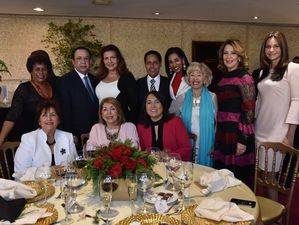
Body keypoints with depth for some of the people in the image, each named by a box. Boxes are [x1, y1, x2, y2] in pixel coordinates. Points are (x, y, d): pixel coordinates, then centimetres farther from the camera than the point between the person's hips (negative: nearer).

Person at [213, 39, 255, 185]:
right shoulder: (224, 79, 13)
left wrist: (243, 140, -16)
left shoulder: (244, 77, -8)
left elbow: (249, 110, -12)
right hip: (223, 137, 7)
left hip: (238, 137, -7)